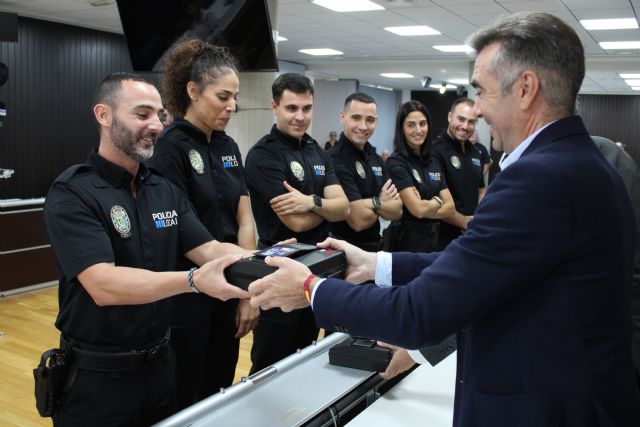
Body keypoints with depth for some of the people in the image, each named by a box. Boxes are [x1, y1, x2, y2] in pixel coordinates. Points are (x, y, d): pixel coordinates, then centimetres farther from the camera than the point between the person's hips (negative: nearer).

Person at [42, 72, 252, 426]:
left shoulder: (165, 190, 5)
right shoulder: (72, 194, -17)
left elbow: (209, 250, -3)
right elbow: (103, 285, -28)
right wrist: (193, 280, -41)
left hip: (160, 363, 6)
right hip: (97, 377, -6)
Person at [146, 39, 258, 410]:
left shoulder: (229, 147, 8)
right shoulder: (170, 147, -14)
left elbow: (244, 221, 4)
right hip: (186, 294, -7)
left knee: (220, 392, 19)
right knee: (183, 402, 9)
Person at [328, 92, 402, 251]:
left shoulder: (376, 159, 6)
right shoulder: (335, 160, -22)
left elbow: (397, 211, 1)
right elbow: (359, 220, -24)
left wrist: (373, 203, -17)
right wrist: (382, 202, -6)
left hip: (374, 247, 8)